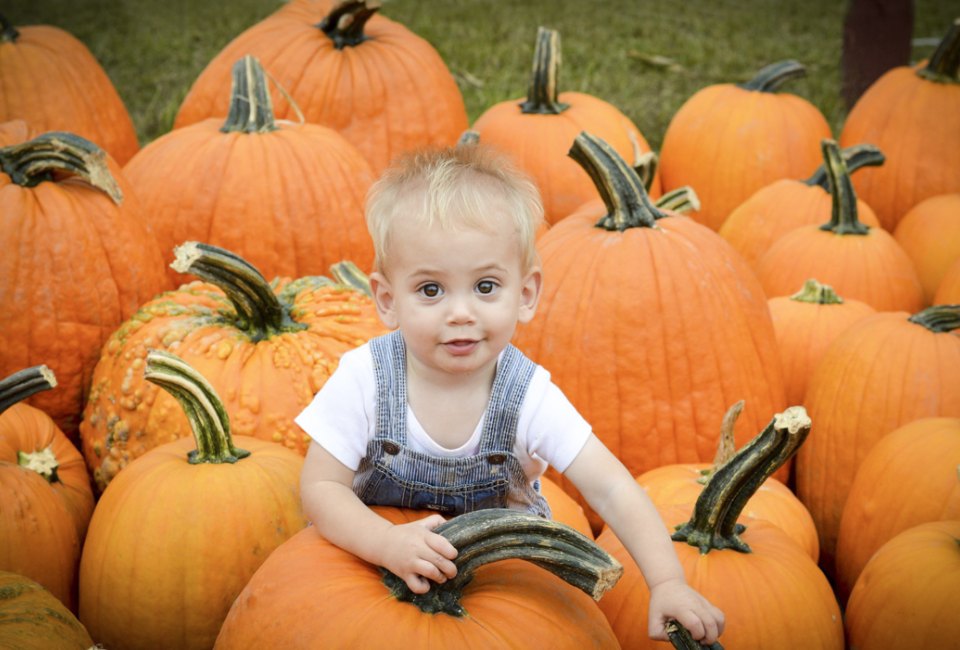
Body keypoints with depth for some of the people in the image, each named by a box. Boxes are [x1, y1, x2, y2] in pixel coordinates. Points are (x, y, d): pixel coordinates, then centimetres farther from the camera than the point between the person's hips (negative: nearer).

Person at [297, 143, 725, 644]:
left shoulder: (528, 395, -24)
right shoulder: (364, 379, -24)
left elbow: (612, 490, -24)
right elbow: (321, 486, -21)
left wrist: (668, 583, -38)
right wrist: (388, 543, -41)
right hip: (374, 551, -1)